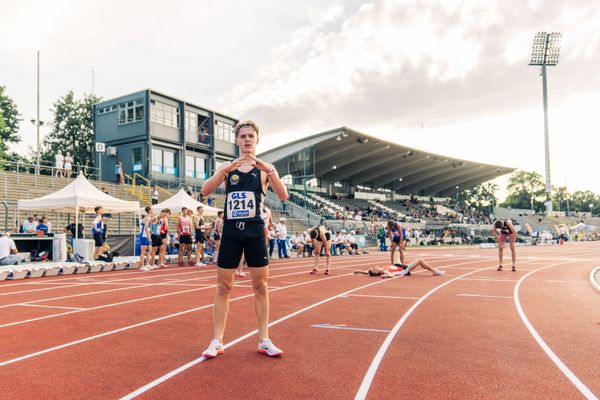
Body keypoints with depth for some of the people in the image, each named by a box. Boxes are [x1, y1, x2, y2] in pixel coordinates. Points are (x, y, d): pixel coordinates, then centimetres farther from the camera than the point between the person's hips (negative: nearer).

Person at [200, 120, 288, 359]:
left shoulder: (265, 168, 3)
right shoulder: (226, 167, 7)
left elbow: (283, 197, -11)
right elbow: (205, 191, -7)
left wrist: (267, 169, -24)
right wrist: (227, 169, -21)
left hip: (255, 231, -1)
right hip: (231, 231, 1)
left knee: (261, 286, 4)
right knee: (223, 287, 4)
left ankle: (264, 340, 15)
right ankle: (217, 341, 13)